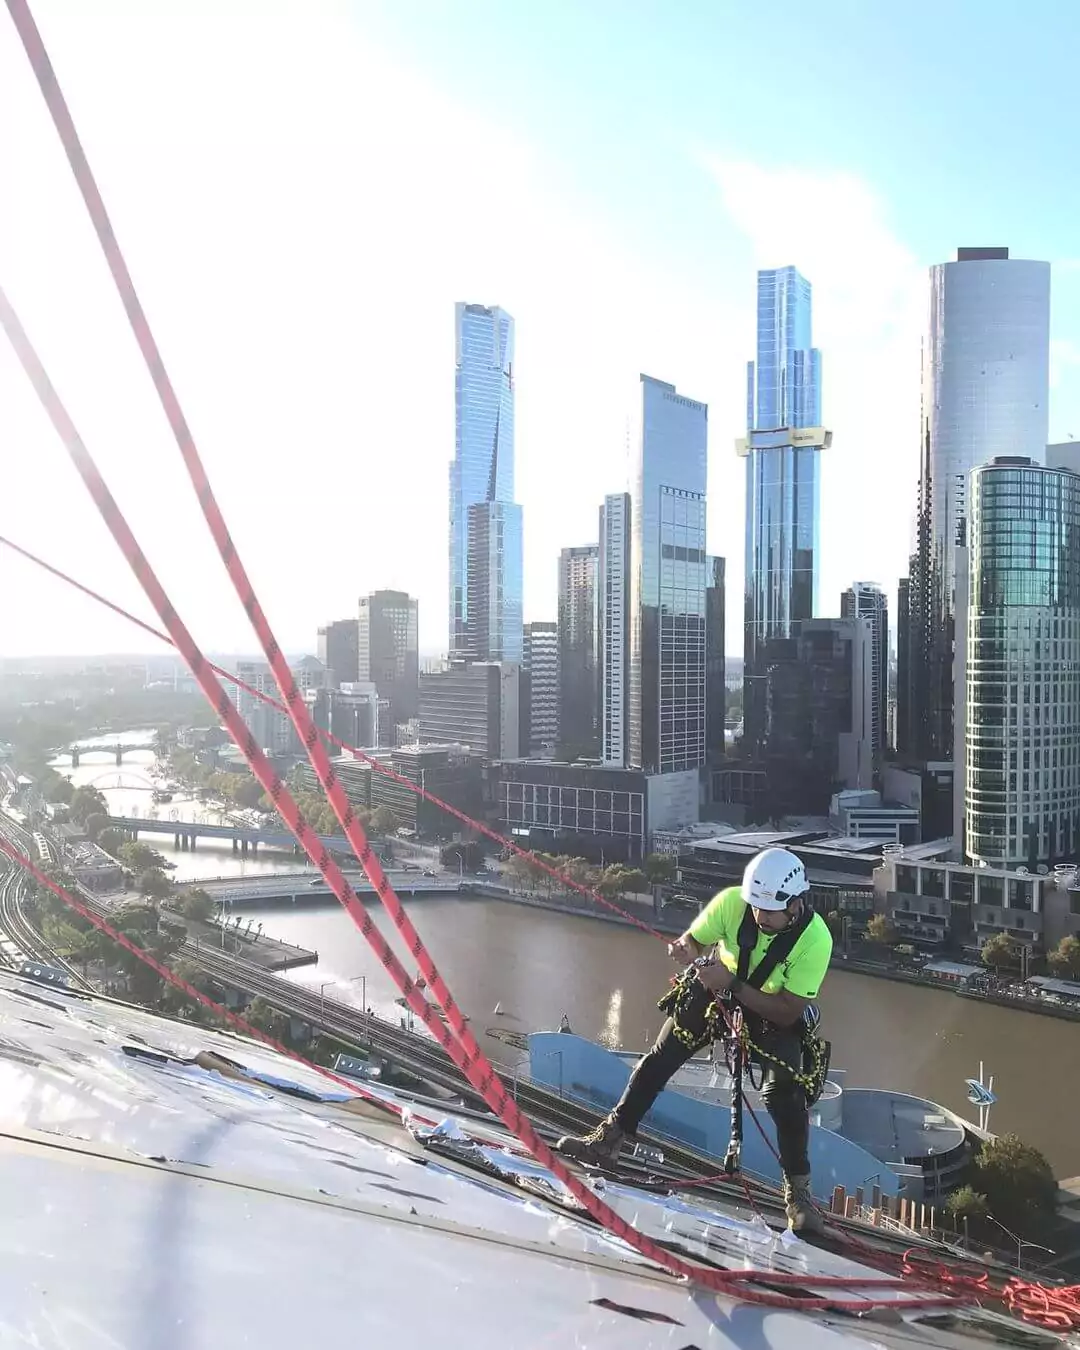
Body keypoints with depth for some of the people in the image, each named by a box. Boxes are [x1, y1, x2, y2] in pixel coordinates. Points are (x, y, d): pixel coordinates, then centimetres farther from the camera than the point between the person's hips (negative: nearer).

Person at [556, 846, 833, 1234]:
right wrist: (688, 952, -35)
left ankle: (798, 1191, 2)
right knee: (659, 1060, -4)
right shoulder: (731, 901, -28)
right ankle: (609, 1139, 9)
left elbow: (788, 1013, -29)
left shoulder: (816, 939, -31)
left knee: (785, 1094, -18)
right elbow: (691, 940, -10)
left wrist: (733, 985, -40)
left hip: (774, 1015, -2)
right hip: (716, 989, 2)